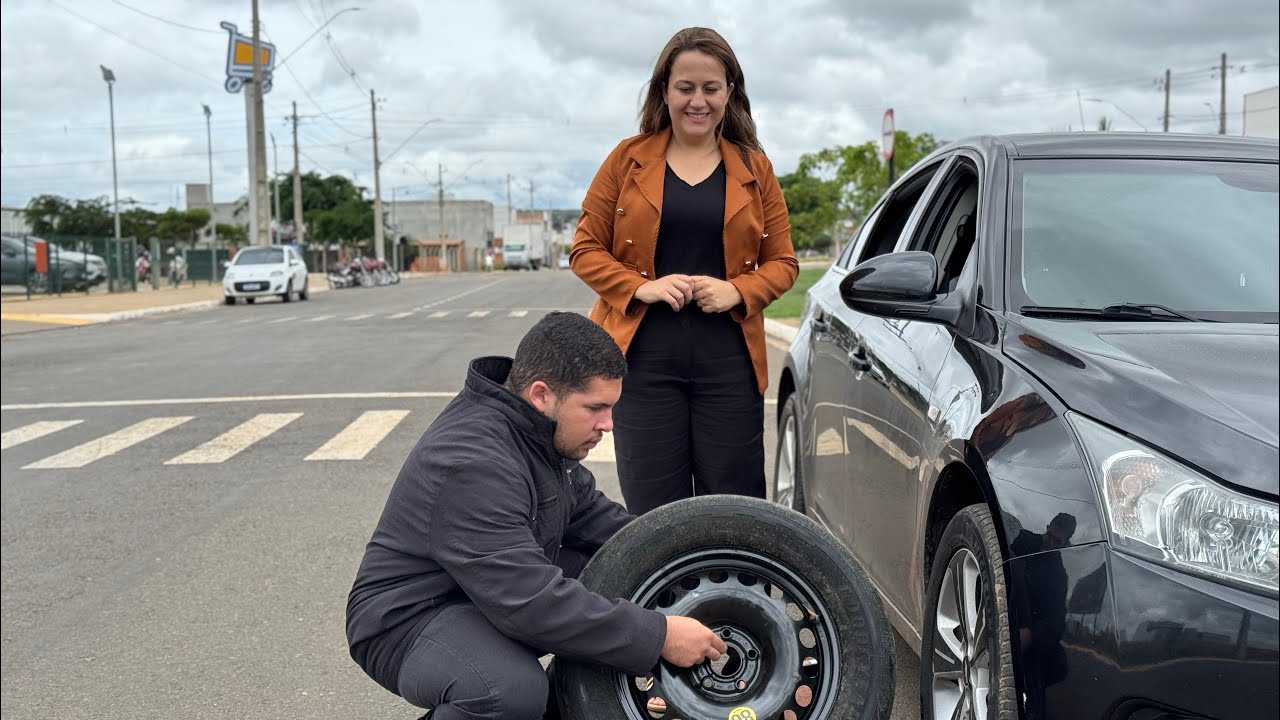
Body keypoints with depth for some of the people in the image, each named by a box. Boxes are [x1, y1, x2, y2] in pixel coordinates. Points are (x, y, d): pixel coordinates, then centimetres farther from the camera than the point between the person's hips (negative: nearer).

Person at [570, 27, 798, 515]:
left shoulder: (754, 168, 9)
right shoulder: (628, 159, 6)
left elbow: (782, 262, 11)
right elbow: (585, 250, 6)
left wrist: (738, 291, -9)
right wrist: (642, 287, -11)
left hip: (728, 360, 1)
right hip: (644, 357, -1)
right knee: (652, 511, 2)